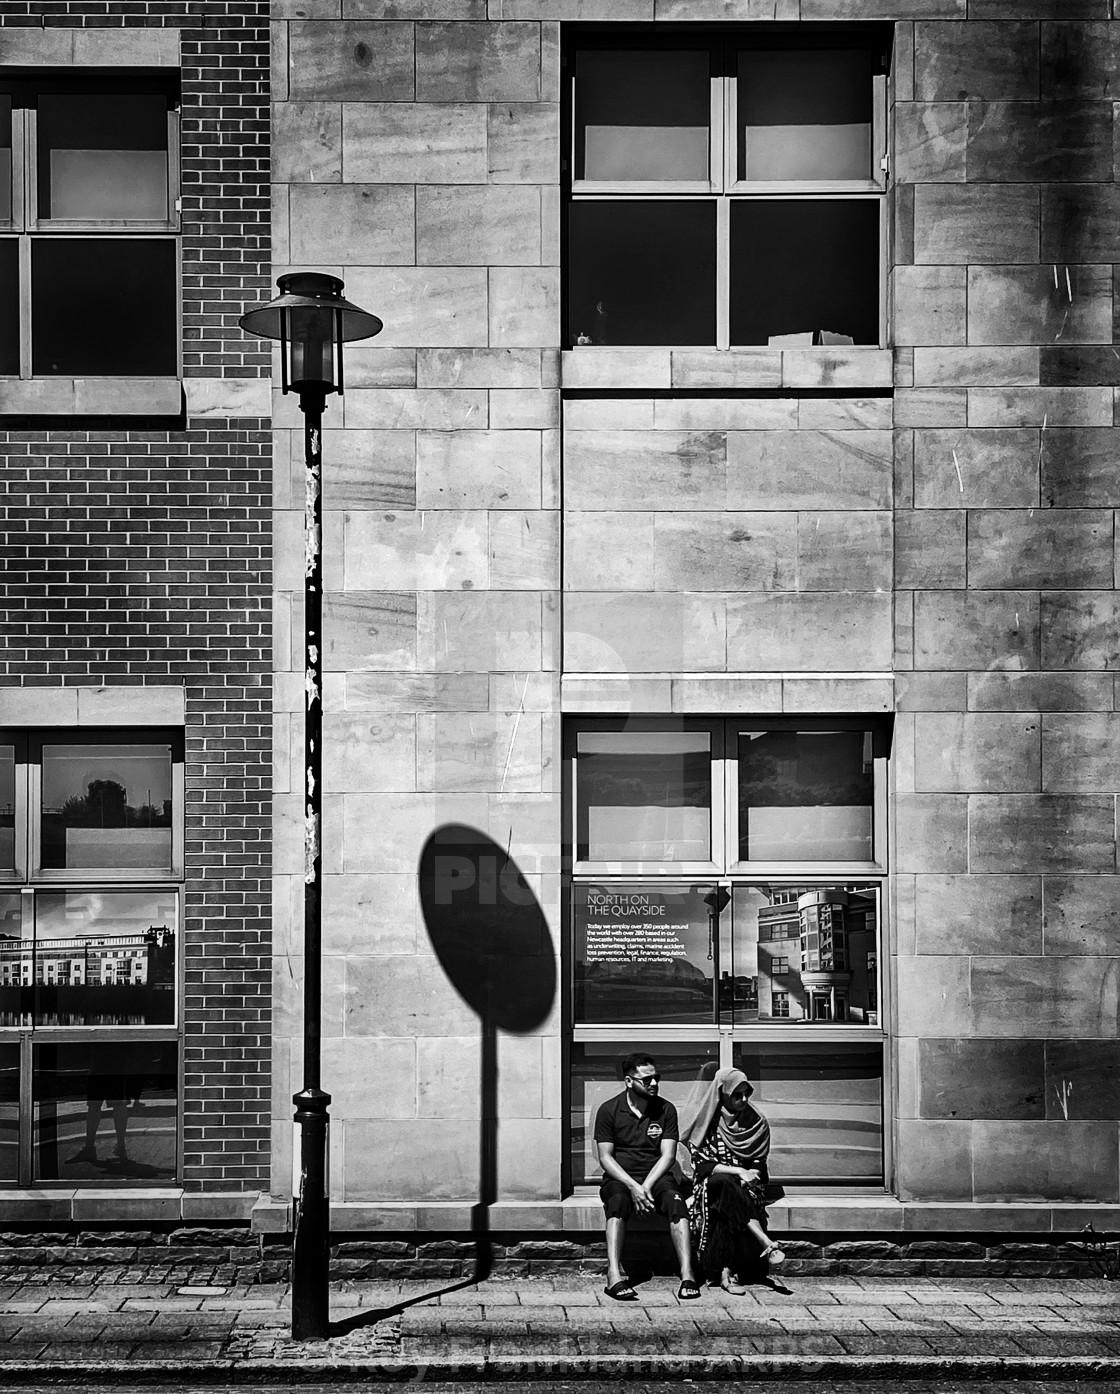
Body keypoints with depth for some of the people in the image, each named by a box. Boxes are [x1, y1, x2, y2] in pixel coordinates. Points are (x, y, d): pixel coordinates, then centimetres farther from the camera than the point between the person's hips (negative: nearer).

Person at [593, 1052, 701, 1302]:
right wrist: (633, 1186, -19)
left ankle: (687, 1276, -39)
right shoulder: (609, 1110, 0)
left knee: (676, 1202, -31)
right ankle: (615, 1278, -46)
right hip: (619, 1178, -1)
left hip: (656, 1176, 2)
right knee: (617, 1202, -35)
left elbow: (668, 1156, -1)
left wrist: (646, 1186, -17)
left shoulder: (666, 1110, 5)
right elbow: (605, 1157, -4)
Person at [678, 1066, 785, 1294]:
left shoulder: (755, 1122, 9)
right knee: (726, 1186, -39)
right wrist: (737, 1171, -17)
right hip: (711, 1184, -2)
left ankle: (728, 1271, -40)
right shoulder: (704, 1120, 1)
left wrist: (750, 1176, -12)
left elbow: (759, 1164, 11)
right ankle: (767, 1245, -46)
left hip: (745, 1184, 2)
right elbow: (700, 1163, -6)